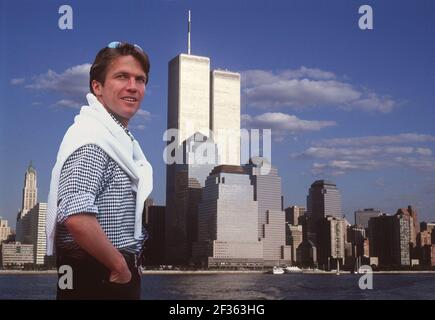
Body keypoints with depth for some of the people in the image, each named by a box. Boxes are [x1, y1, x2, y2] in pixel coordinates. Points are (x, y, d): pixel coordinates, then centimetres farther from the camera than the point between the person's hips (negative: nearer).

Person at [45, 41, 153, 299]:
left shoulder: (120, 138, 12)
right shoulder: (92, 141, -18)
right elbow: (77, 217, -31)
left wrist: (128, 264, 14)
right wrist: (120, 266, -19)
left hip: (115, 272, 9)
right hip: (96, 277, -9)